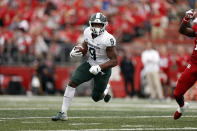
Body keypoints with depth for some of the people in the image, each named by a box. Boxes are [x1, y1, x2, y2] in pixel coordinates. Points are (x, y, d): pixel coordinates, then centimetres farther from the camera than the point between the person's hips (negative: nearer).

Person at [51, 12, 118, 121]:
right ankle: (63, 113, -6)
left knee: (96, 98, 5)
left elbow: (114, 61, -21)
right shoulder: (88, 32, -8)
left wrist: (100, 67, -31)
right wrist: (76, 52, -13)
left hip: (103, 68, -5)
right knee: (72, 82, -13)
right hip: (90, 64, 5)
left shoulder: (107, 39, -27)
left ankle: (105, 90, 44)